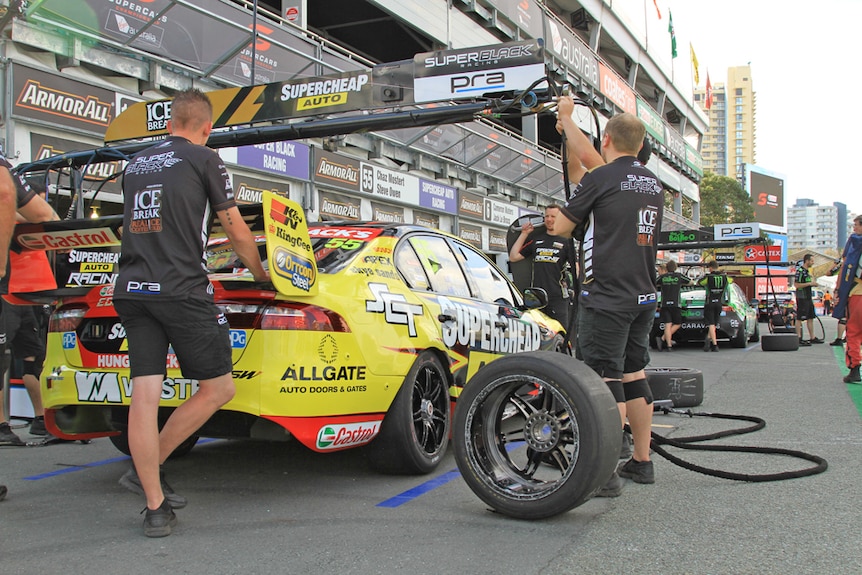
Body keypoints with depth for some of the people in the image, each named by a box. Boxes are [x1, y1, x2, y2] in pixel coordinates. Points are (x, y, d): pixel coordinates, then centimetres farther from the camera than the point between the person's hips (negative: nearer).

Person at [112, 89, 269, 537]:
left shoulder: (134, 165, 20)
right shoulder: (204, 160, 3)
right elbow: (237, 233, 8)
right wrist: (259, 273, 25)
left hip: (131, 291, 7)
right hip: (181, 290, -6)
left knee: (144, 396, 2)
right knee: (218, 389, 6)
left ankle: (155, 507, 4)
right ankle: (147, 469, 7)